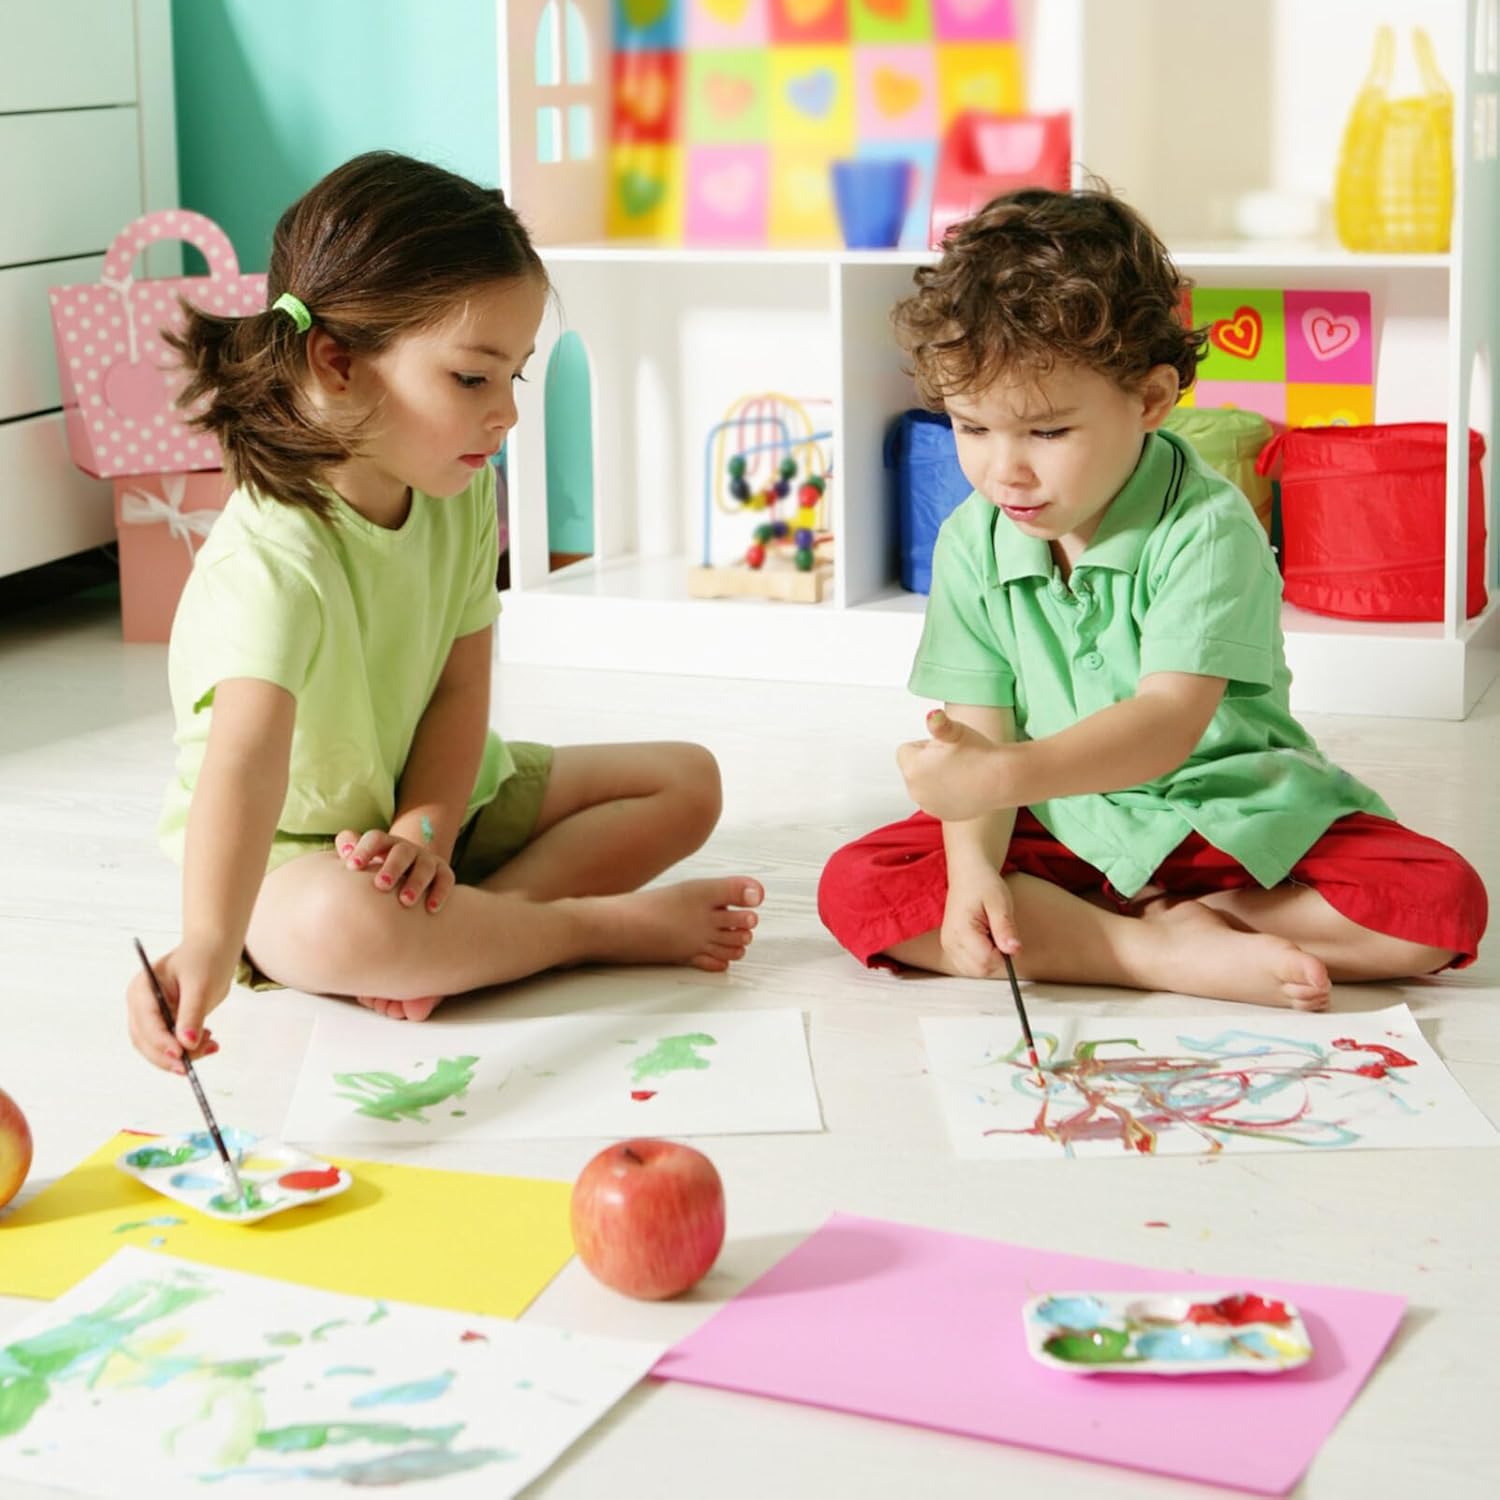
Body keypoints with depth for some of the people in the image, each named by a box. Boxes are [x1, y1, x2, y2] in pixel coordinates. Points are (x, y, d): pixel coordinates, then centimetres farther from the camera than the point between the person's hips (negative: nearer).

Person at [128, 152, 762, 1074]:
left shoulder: (463, 496, -7)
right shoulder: (270, 564, -33)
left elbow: (461, 686, -6)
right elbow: (245, 761, -48)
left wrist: (425, 829, -23)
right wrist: (209, 945, -63)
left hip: (438, 796, 8)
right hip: (296, 848, -8)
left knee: (688, 782, 3)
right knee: (340, 926, -43)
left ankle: (460, 930, -17)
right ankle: (604, 924, -20)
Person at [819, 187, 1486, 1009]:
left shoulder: (1207, 528, -18)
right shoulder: (971, 544, -3)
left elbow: (1169, 722, -29)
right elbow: (978, 731, -7)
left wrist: (1001, 777, -44)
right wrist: (973, 865, -26)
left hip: (1232, 820, -3)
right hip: (1056, 830, 4)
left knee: (1443, 903, -25)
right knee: (854, 888, -22)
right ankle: (1166, 956, -24)